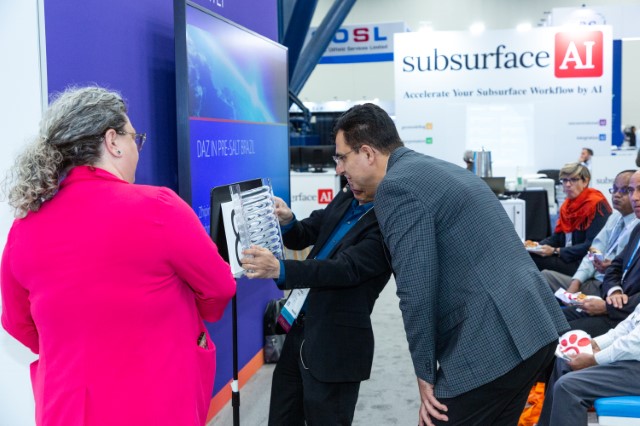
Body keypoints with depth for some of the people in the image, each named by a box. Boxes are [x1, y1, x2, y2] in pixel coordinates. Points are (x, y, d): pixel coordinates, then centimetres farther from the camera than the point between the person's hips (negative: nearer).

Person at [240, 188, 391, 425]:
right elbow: (301, 238, 16)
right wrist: (286, 220, -7)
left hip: (337, 344, -8)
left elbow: (345, 269, -28)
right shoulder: (345, 200, 7)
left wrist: (279, 269, -39)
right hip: (300, 329, 8)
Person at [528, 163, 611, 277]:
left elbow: (591, 246, -18)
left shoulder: (596, 205, -11)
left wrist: (556, 251, -21)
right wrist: (538, 245, -6)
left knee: (536, 260, -25)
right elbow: (557, 236, 14)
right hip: (568, 257, 7)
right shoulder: (567, 205, 15)